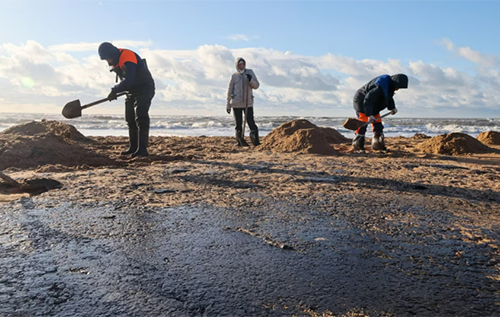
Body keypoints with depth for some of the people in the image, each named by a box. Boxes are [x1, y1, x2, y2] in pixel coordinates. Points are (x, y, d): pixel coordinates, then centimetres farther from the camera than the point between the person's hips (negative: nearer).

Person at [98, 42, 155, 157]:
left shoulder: (128, 58, -26)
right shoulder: (115, 60, 5)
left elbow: (129, 81, -35)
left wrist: (115, 90, -25)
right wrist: (115, 91, 7)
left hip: (144, 89, -10)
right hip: (132, 91, 10)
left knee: (140, 119, -17)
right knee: (130, 120, 10)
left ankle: (142, 149, -19)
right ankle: (133, 148, 18)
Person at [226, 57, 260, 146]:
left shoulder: (250, 72, 8)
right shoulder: (234, 76, 7)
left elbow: (256, 86, 4)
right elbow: (229, 91, 9)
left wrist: (250, 80, -17)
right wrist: (228, 105, 5)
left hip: (248, 103, 0)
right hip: (236, 103, 0)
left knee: (251, 122, -7)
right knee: (239, 124, 5)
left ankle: (255, 141, -8)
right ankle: (240, 141, 12)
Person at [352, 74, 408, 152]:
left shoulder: (389, 86, -4)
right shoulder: (379, 87, -33)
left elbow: (389, 98, 15)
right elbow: (367, 100, -34)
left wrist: (392, 108, 0)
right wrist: (369, 115, -35)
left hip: (372, 106, 9)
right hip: (361, 102, -9)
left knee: (378, 124, 7)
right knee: (363, 124, -14)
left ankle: (378, 144, 15)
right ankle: (357, 146, -6)